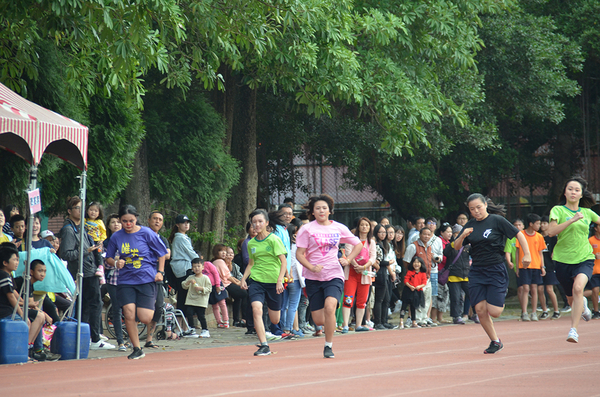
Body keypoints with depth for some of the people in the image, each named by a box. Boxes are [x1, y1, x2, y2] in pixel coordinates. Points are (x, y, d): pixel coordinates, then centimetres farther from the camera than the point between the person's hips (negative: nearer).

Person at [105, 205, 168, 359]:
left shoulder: (146, 233, -3)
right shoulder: (116, 237, 3)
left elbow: (161, 253, 6)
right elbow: (108, 258, 14)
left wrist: (160, 272, -2)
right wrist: (116, 263, -8)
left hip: (146, 279, -2)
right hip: (126, 281, 2)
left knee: (145, 318, -10)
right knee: (129, 313, -14)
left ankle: (152, 305, 29)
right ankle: (137, 349, 2)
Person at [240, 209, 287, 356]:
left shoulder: (274, 240, -7)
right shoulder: (251, 243, 7)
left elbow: (284, 261, -9)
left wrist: (279, 280, -19)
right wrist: (244, 278, 7)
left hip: (273, 282, -3)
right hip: (256, 280, 3)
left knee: (275, 320, 6)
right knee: (256, 309, -22)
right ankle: (264, 346, -20)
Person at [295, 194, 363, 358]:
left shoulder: (339, 228, 7)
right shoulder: (307, 229, 0)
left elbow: (358, 245, 18)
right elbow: (299, 254, -3)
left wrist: (348, 260, 2)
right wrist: (311, 267, -19)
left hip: (334, 275, 0)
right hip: (313, 277, 0)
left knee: (329, 307, -26)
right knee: (318, 320, -1)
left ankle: (328, 346, -12)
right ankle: (330, 325, 37)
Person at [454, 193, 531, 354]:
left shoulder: (497, 220, -5)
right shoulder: (470, 225, 8)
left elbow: (519, 234, -2)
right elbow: (456, 247, 9)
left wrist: (526, 254, -9)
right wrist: (463, 236, -10)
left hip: (496, 270, -4)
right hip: (476, 272, 4)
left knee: (494, 312, -11)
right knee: (480, 310, -4)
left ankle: (501, 302, 26)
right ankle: (495, 341, 13)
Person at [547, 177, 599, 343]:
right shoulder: (558, 210, -3)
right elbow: (551, 231, -19)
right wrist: (572, 220, -26)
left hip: (585, 259, 0)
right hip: (563, 260, 0)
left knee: (578, 287, -27)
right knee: (571, 298, 11)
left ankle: (573, 329, -26)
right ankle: (582, 305, 50)